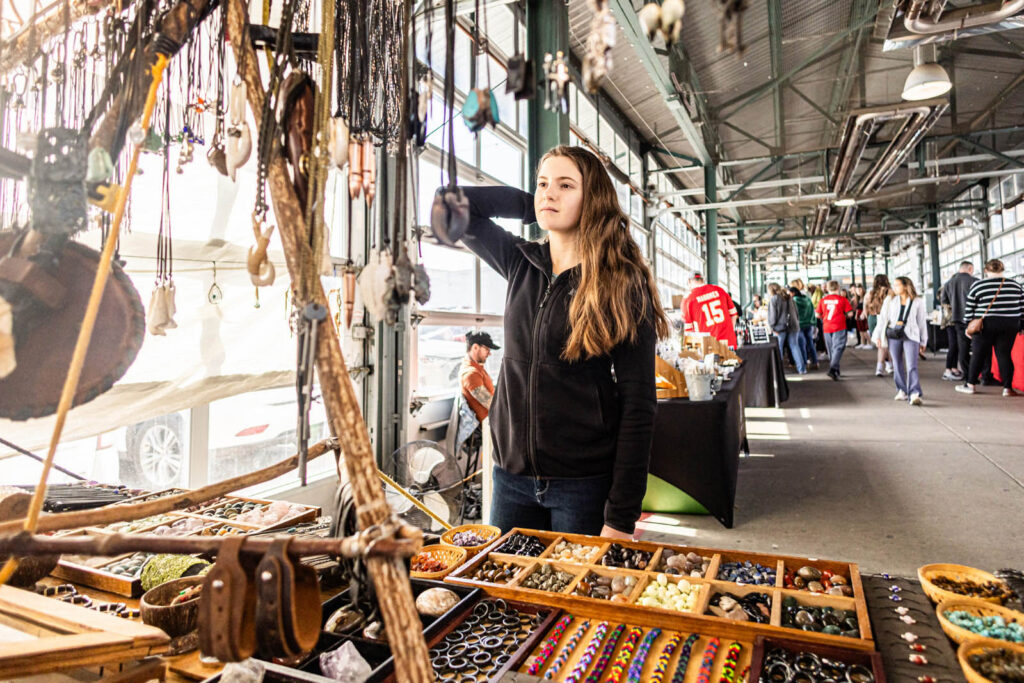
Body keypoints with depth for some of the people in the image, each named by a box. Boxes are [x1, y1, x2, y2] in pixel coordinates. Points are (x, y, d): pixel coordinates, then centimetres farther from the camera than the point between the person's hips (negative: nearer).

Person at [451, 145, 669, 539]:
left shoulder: (623, 285, -8)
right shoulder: (521, 263, 5)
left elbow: (639, 405, -11)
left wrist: (621, 519, -14)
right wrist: (534, 205, 4)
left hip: (585, 481, -4)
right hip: (512, 473, 4)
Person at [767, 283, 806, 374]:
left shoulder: (773, 299, -7)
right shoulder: (789, 298, 13)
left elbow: (772, 315, -10)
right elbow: (796, 312, 16)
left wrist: (772, 327, -5)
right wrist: (796, 323, 19)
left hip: (780, 327, -6)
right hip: (793, 326, 6)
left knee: (778, 349, 2)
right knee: (795, 346, 9)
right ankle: (802, 369, 8)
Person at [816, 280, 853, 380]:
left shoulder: (823, 300, 2)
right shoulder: (843, 299, -6)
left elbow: (817, 314, 4)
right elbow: (850, 313, -6)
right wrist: (844, 316, 14)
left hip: (826, 328, 4)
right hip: (839, 327, -4)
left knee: (831, 350, 14)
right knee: (838, 348, -6)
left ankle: (836, 371, 23)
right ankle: (833, 369, -23)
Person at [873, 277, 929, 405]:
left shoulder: (917, 301, 6)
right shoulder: (890, 300, 10)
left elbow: (922, 321, 9)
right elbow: (882, 318, 10)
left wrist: (923, 341, 9)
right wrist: (878, 336, 4)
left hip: (911, 335, -2)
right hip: (893, 334, 3)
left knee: (912, 366, -13)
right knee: (898, 365, 7)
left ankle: (914, 395, -20)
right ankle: (902, 391, 20)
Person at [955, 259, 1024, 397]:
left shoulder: (977, 286, -3)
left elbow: (969, 309, -1)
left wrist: (967, 327, 6)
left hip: (985, 325, -2)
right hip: (1010, 326, 3)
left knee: (978, 354, 5)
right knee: (1004, 354, 6)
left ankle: (971, 385, 13)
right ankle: (1007, 388, 5)